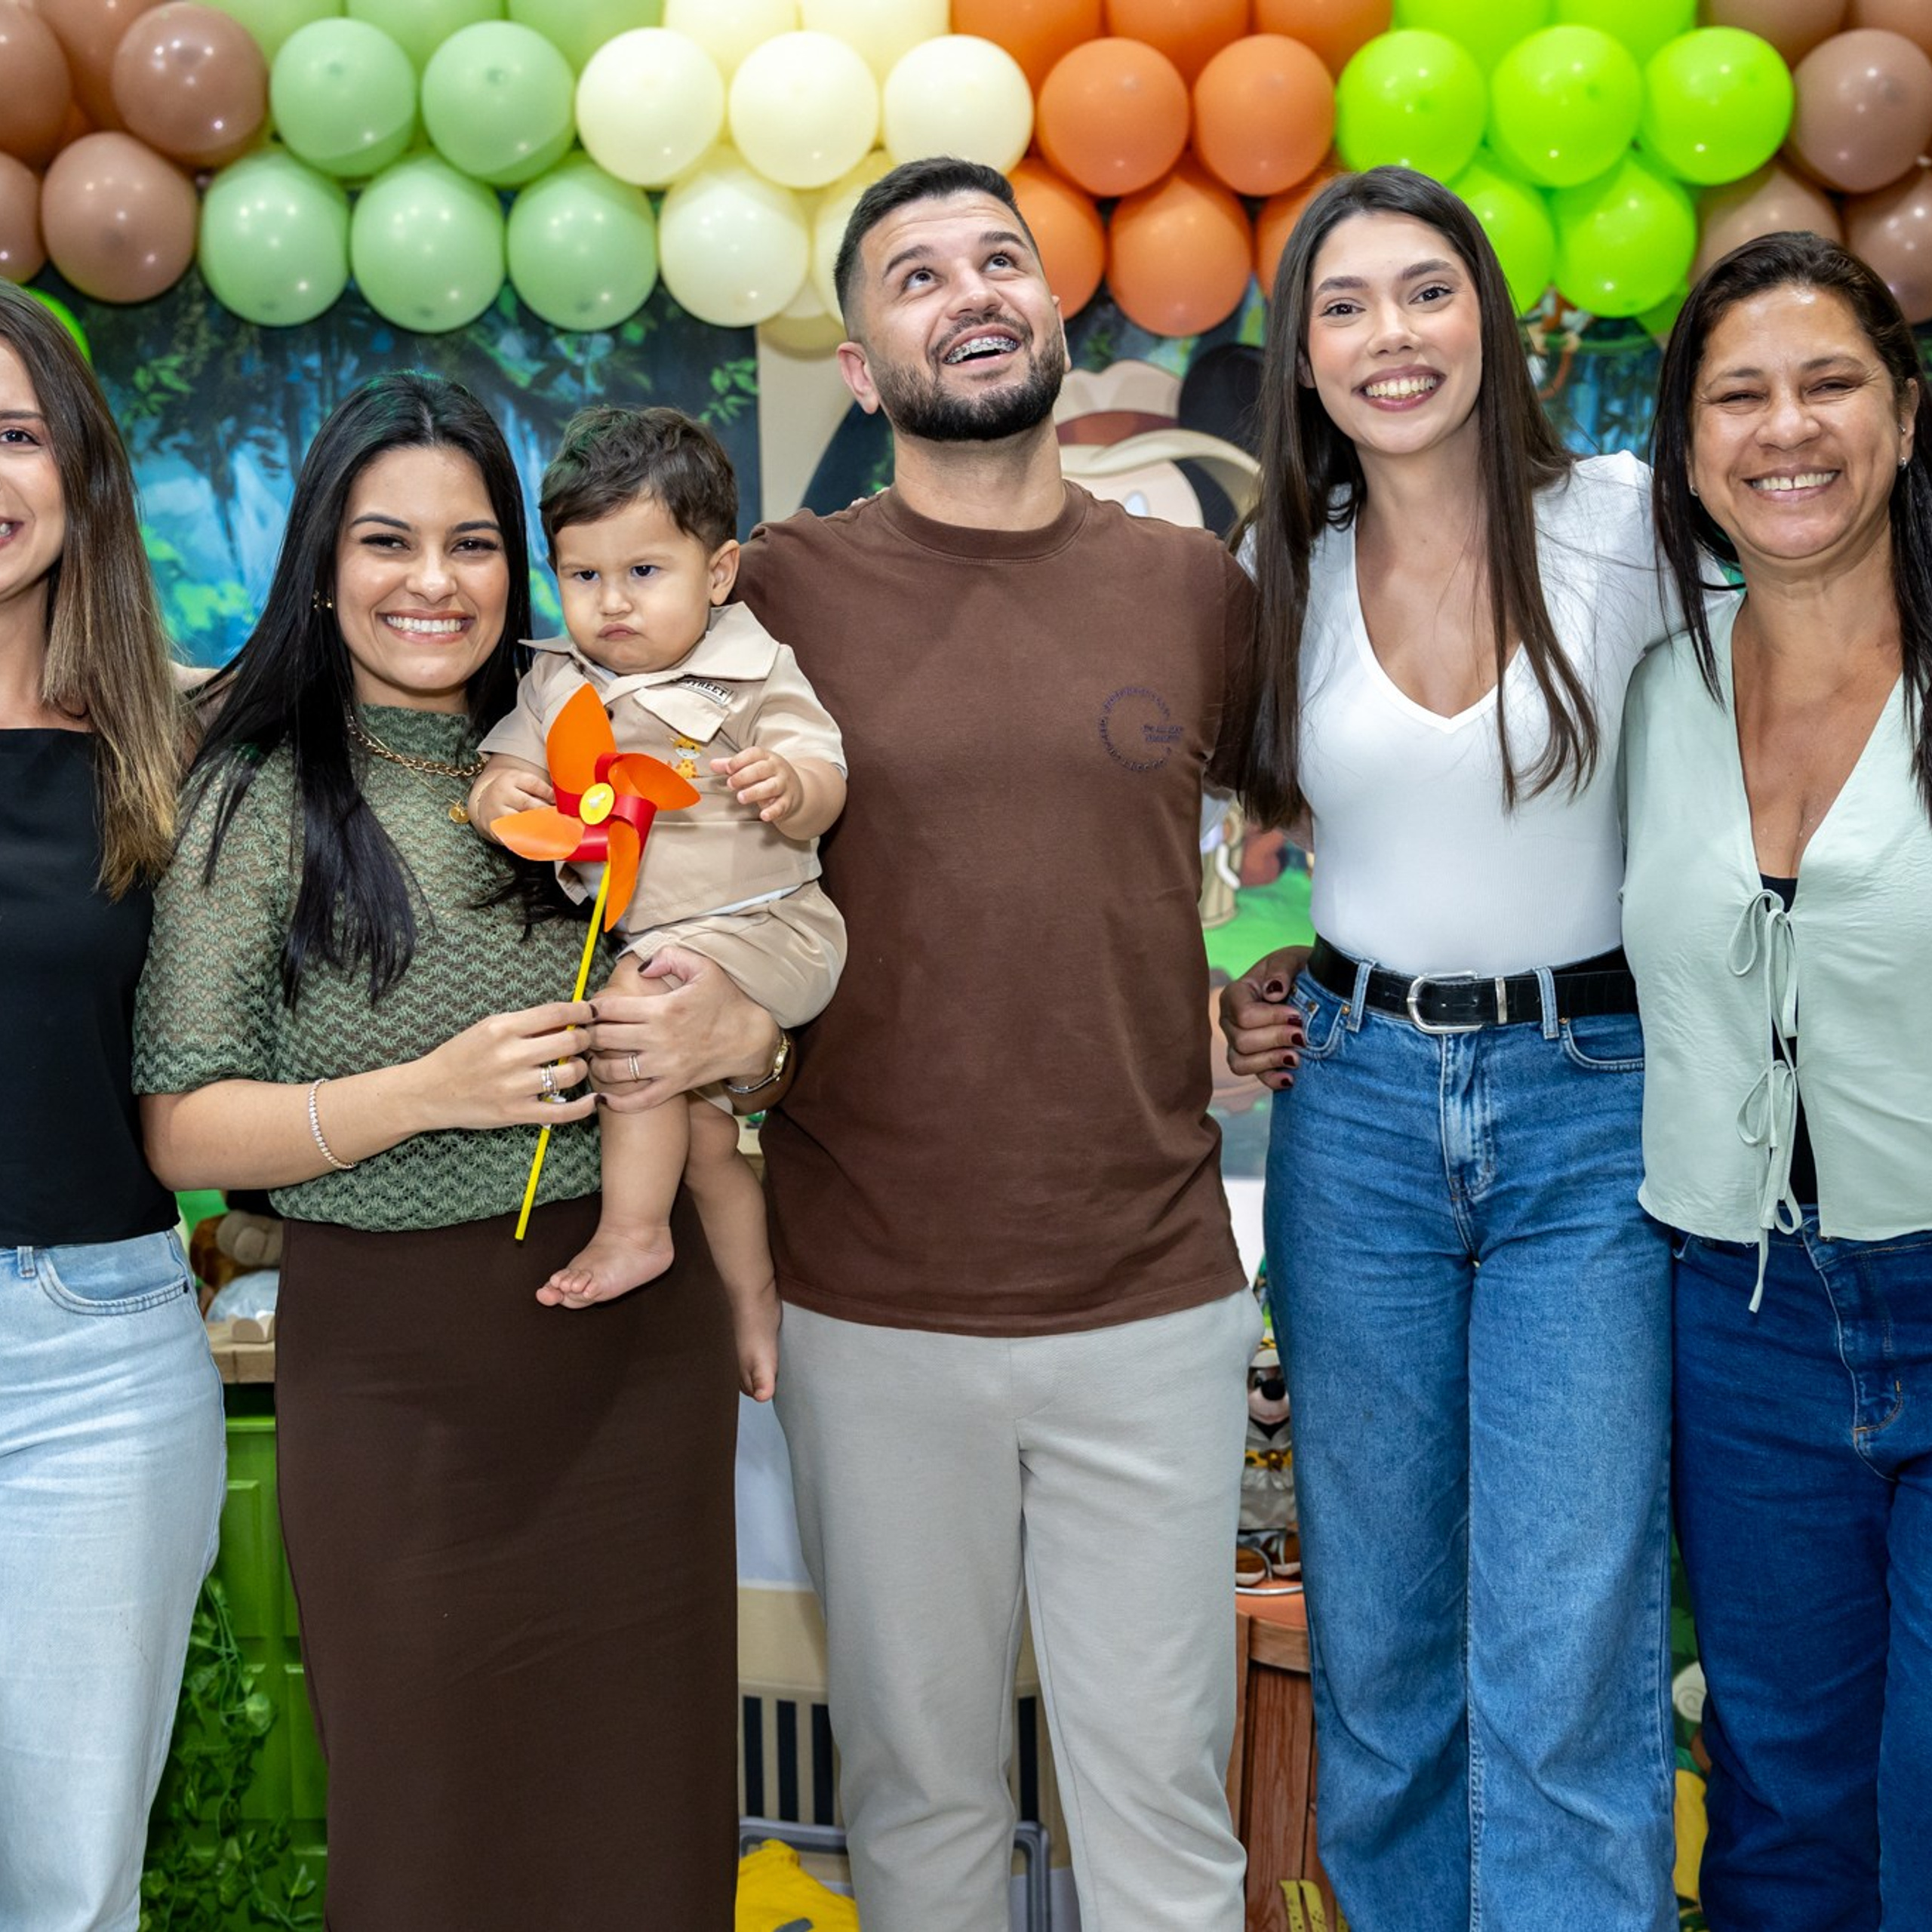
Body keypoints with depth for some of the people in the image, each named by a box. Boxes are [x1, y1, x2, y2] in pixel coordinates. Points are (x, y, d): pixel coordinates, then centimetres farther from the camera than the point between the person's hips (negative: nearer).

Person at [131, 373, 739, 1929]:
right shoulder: (260, 799, -2)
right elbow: (183, 1131, -7)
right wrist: (424, 1093, -20)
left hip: (634, 1338, 3)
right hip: (389, 1367, -2)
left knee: (642, 1787, 11)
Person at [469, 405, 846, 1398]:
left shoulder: (754, 674, -8)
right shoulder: (557, 684, 6)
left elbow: (823, 788, -12)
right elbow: (510, 760, 6)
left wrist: (790, 786, -36)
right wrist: (496, 794, -19)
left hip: (755, 924, -6)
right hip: (643, 941, 6)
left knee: (642, 995, -28)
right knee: (702, 1123, 9)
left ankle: (632, 1231, -18)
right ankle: (752, 1296, 27)